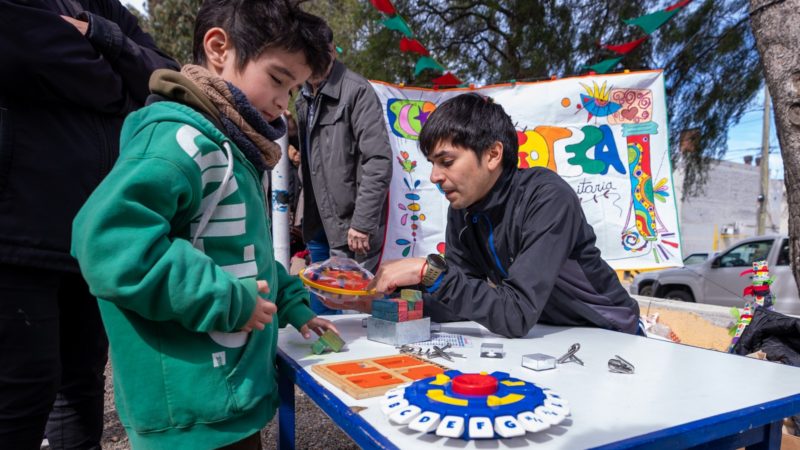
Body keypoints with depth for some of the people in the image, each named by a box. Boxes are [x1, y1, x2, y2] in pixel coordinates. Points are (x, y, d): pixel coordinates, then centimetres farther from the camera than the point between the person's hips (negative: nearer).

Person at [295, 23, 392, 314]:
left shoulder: (356, 90, -12)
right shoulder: (304, 99, 12)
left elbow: (379, 161, -19)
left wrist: (362, 223, -20)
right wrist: (307, 217, 12)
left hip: (350, 227, -8)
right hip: (318, 225, 8)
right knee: (319, 308, 18)